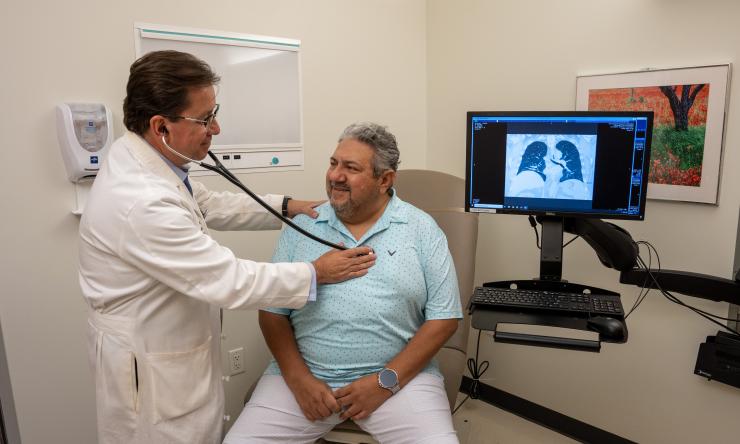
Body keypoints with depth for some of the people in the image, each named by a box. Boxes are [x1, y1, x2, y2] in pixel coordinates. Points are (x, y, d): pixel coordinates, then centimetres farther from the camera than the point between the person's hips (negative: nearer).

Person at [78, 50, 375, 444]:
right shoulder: (143, 204, -34)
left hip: (172, 341, 8)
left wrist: (287, 206, 2)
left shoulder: (141, 156, -5)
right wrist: (316, 273, -17)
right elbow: (229, 281, -28)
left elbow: (210, 206, 10)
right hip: (149, 363, -8)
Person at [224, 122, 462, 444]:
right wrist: (298, 378, -9)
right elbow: (272, 311, 4)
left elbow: (443, 317, -3)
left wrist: (386, 380, -11)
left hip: (398, 375, -1)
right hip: (304, 375, 2)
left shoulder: (422, 230, -1)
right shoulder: (300, 227, 3)